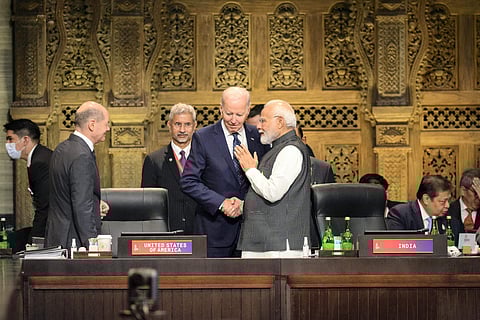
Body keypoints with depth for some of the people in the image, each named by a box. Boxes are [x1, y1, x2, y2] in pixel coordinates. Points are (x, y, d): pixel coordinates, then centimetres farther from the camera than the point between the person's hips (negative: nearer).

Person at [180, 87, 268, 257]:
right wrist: (221, 203, -15)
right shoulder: (203, 137, -2)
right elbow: (188, 182, -6)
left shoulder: (258, 136, 6)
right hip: (215, 228, -3)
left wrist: (245, 204, -9)